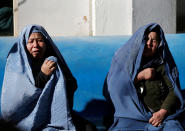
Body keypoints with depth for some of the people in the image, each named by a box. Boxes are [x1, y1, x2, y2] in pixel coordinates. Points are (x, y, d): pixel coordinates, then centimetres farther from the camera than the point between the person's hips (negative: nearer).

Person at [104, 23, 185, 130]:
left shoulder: (163, 64, 11)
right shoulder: (124, 59, 10)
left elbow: (174, 90, 4)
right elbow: (114, 89, 1)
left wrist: (163, 112, -13)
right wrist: (140, 76, -4)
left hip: (162, 114, 1)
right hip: (132, 116, 0)